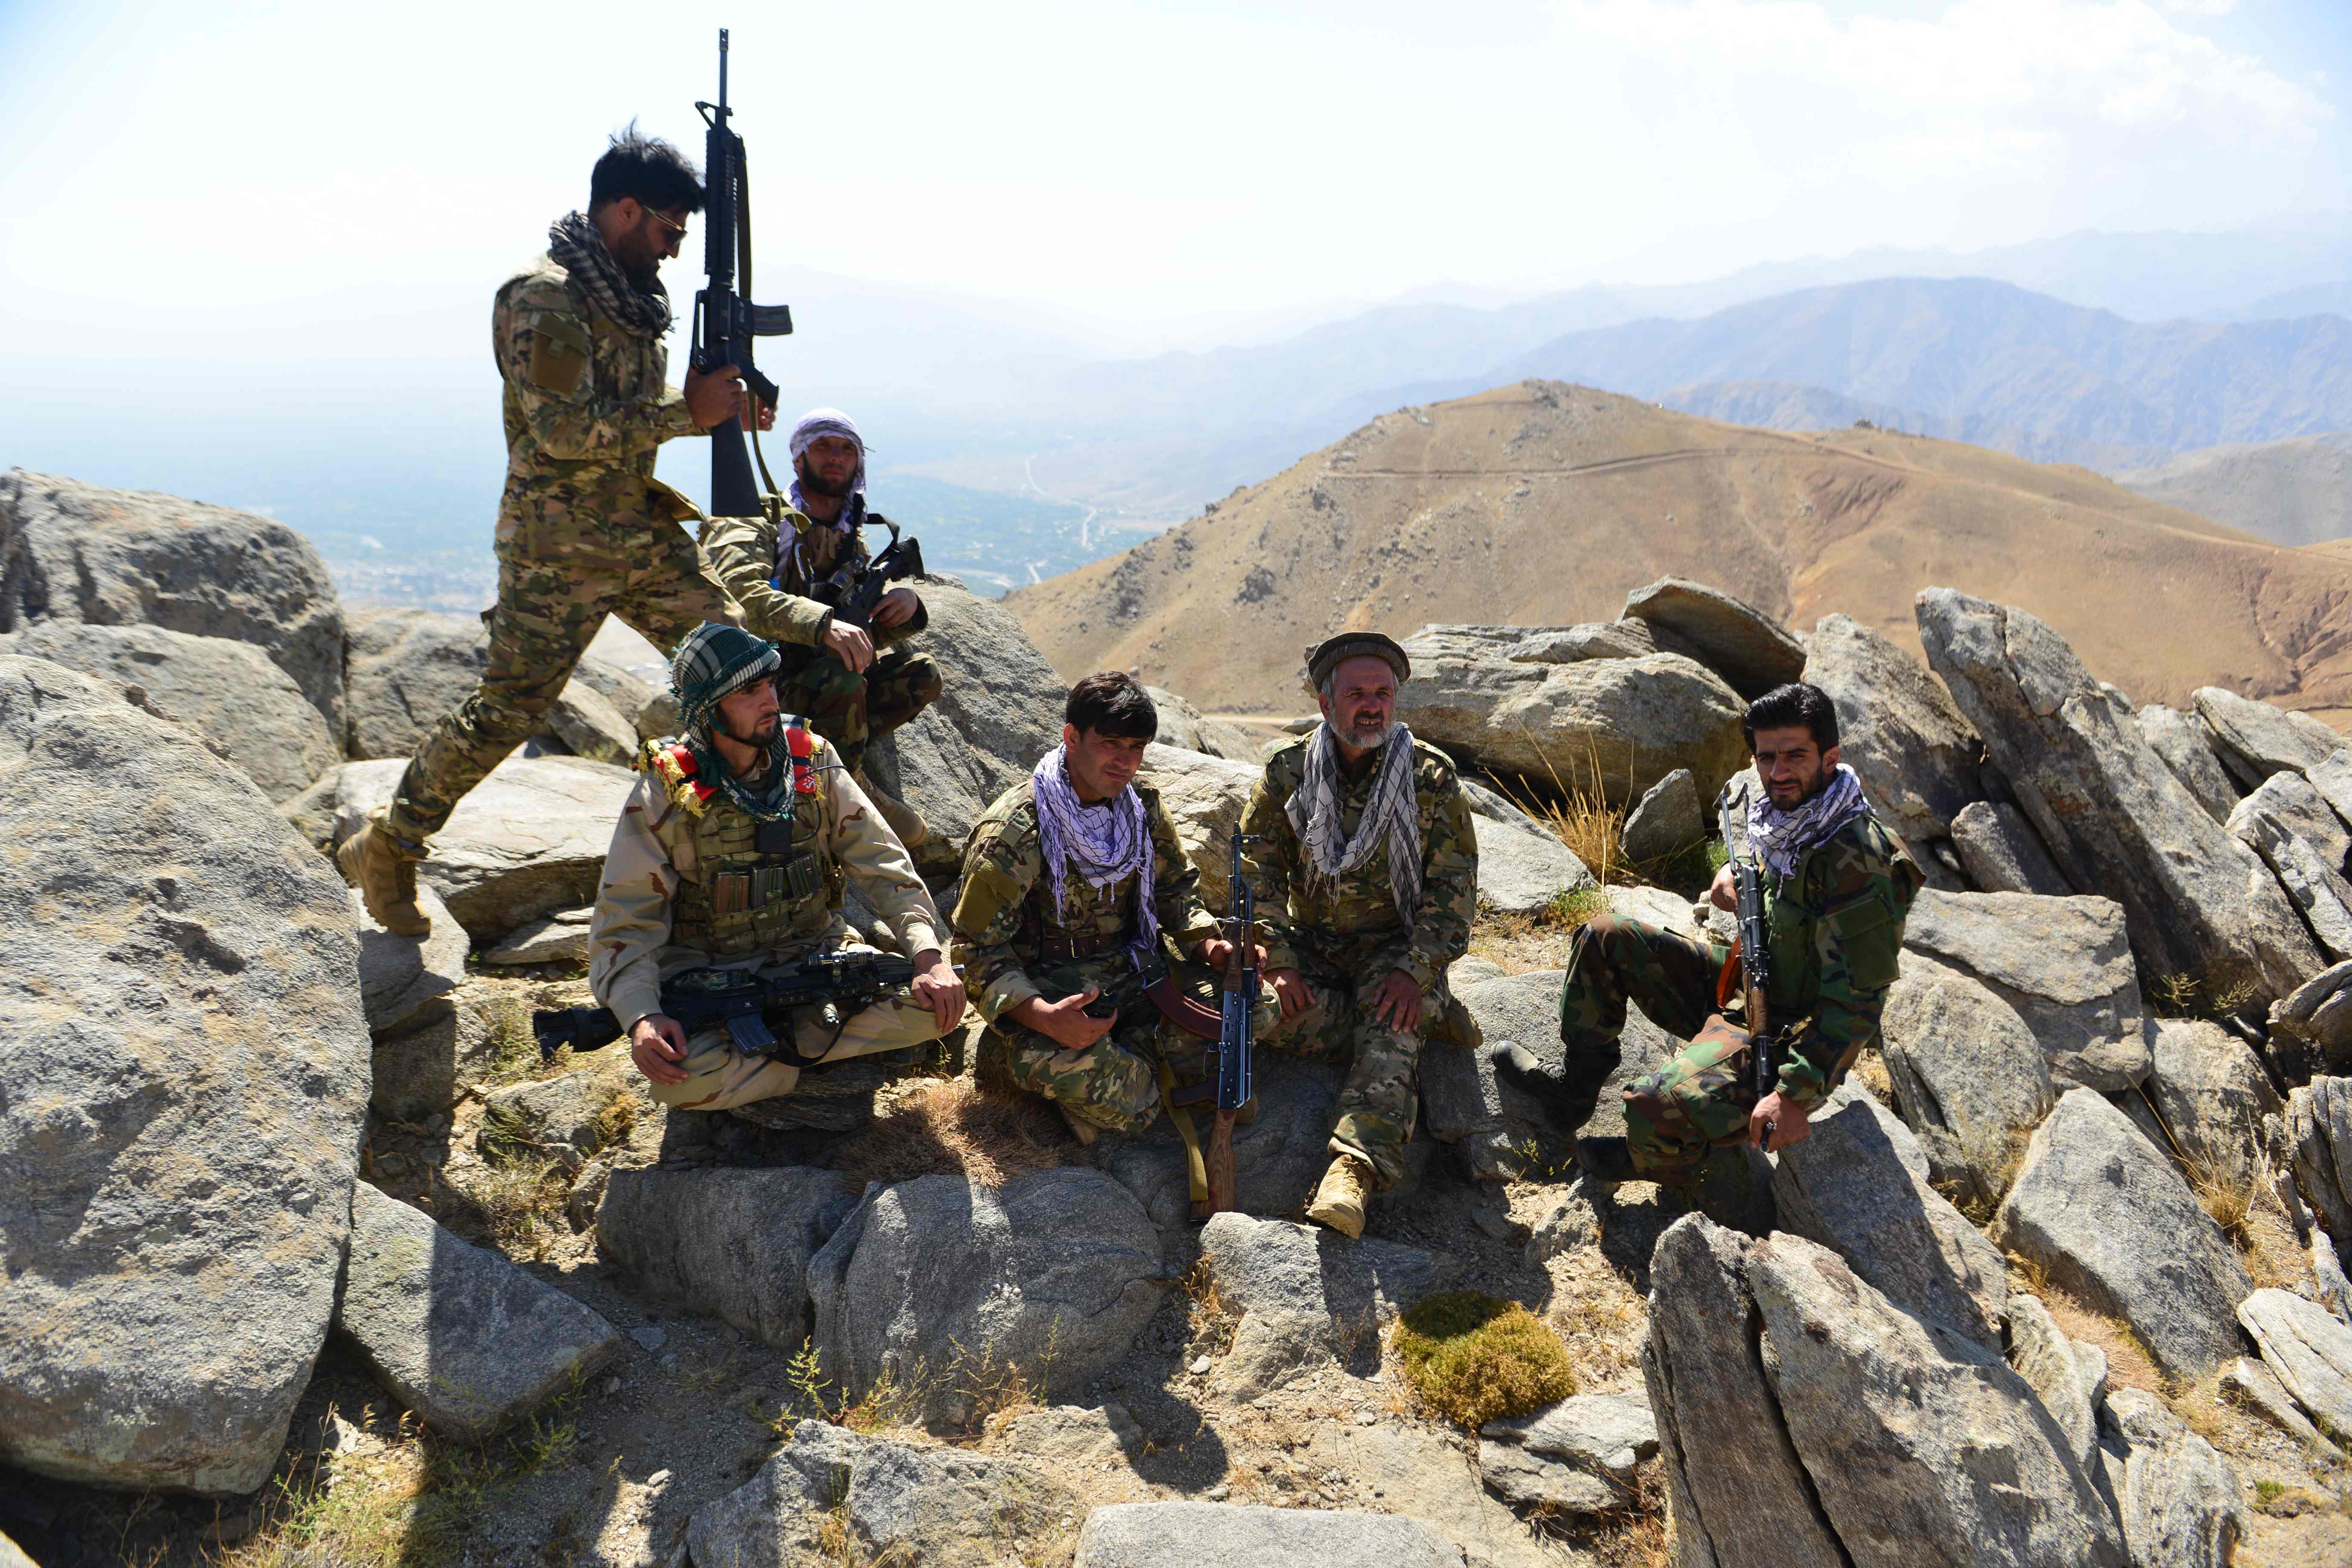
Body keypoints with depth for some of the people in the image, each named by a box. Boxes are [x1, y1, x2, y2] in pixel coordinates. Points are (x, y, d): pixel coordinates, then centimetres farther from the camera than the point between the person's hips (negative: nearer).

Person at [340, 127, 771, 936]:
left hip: (644, 532, 8)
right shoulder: (543, 298, -15)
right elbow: (567, 429, -24)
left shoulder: (633, 295, 13)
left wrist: (725, 403, 5)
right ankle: (386, 850, 13)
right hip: (558, 544, -8)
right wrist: (689, 412, -19)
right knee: (507, 708, -4)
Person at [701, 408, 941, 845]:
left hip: (819, 686, 6)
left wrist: (907, 604, -17)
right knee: (841, 675, -34)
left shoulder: (851, 541, 12)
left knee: (921, 672, -12)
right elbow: (741, 594, -28)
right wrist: (823, 622, -44)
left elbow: (875, 632, 8)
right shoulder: (760, 523, -8)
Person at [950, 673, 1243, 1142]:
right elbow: (979, 949, -15)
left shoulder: (1143, 808, 3)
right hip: (1045, 993, -6)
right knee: (1126, 1101, -31)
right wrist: (1043, 1017, -31)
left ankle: (1112, 1045, 4)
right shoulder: (1010, 832, -16)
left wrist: (1209, 944, -5)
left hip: (1134, 977, 6)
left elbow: (1176, 888, 17)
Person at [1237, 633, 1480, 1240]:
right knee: (1265, 1010, -27)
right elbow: (1259, 872, -3)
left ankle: (1354, 1168, -45)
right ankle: (1426, 1023, -14)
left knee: (1390, 1032, -32)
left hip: (1397, 944, -2)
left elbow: (1454, 884, -6)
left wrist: (1416, 970, -19)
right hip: (1313, 943, 2)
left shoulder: (1431, 776, -4)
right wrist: (1277, 963, -16)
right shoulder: (1288, 773, -1)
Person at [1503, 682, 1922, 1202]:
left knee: (1660, 1108, -31)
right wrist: (1735, 875, 4)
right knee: (1605, 938, 6)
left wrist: (1795, 1092, -30)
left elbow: (1857, 1002, -26)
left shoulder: (1857, 864, -27)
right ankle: (1576, 1084, 17)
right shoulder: (1777, 809, 0)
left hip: (1793, 1036, -9)